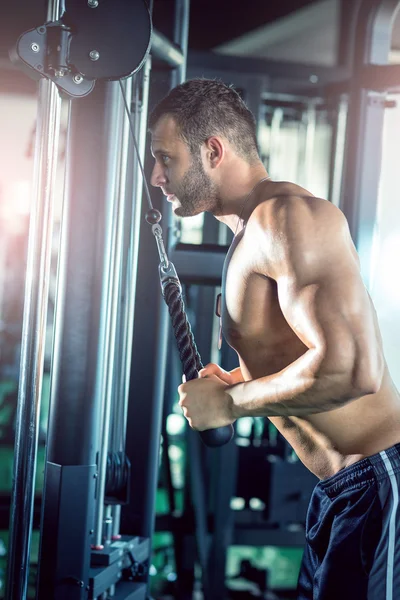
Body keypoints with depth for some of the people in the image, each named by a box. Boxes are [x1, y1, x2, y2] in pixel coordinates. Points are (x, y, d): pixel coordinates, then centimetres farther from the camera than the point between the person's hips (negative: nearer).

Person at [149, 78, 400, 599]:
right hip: (340, 491, 10)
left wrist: (229, 403, -14)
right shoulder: (250, 236, 16)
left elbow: (351, 369, -27)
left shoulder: (287, 217, -15)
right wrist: (231, 382, 8)